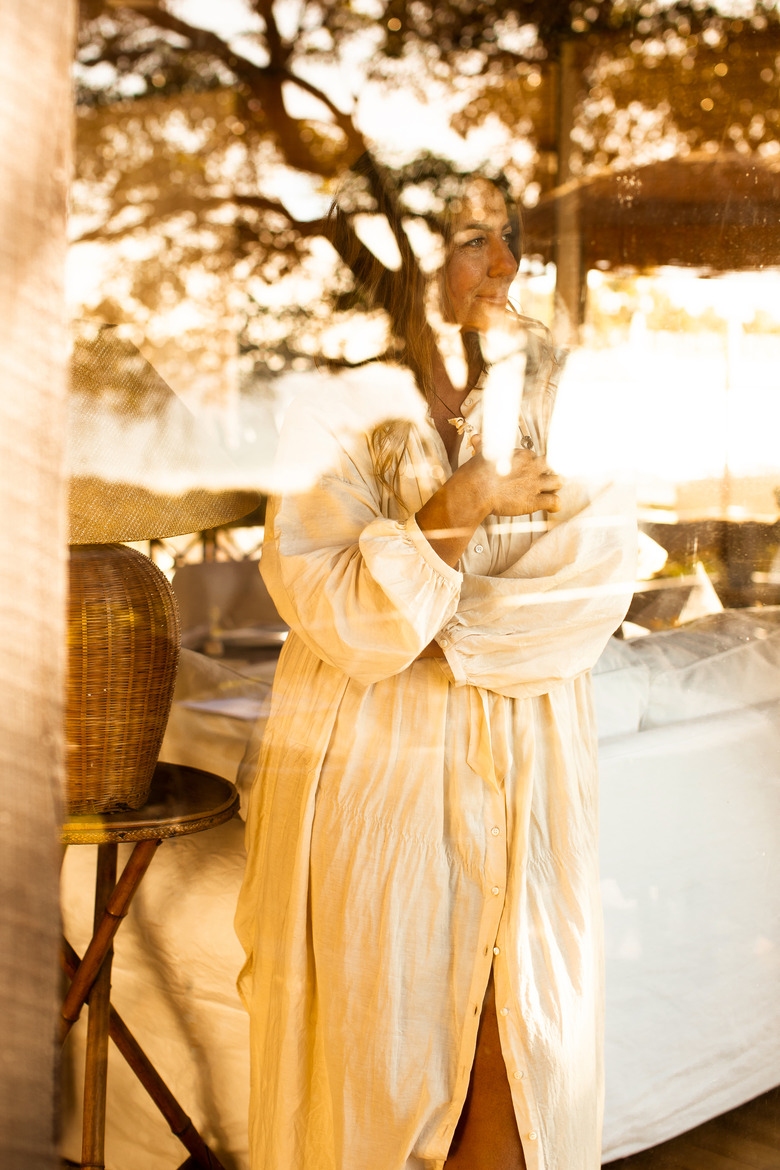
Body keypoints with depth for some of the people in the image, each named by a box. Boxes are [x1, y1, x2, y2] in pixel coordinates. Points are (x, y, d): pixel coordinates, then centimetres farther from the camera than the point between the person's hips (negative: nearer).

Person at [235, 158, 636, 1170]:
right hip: (379, 772, -2)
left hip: (528, 773, 3)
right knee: (380, 1034, 8)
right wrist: (466, 507, -20)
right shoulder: (337, 414, -6)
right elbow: (343, 625, -15)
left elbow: (602, 580, -6)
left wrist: (445, 623, -14)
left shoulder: (552, 392, 3)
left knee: (516, 1050, 6)